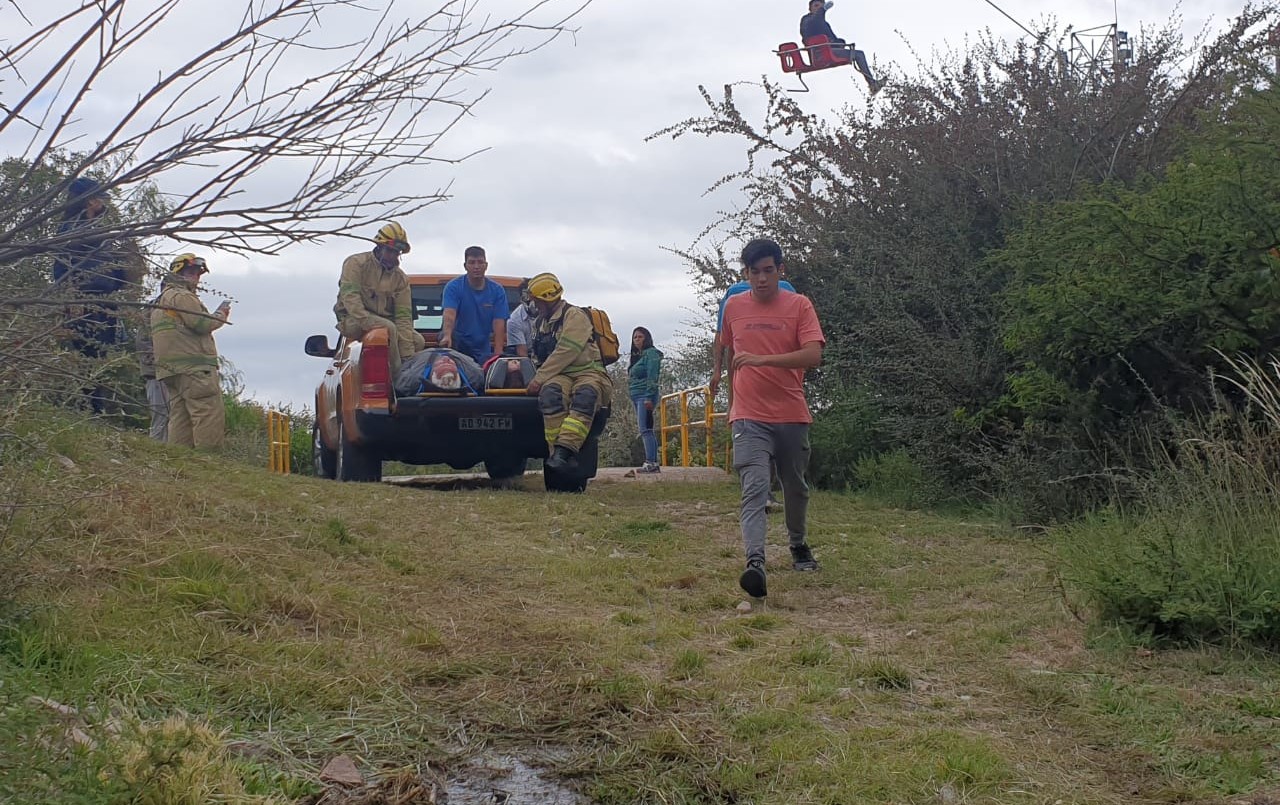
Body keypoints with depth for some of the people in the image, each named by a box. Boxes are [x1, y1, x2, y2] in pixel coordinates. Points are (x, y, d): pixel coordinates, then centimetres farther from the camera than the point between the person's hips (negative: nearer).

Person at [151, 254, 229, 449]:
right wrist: (222, 314, 3)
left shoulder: (161, 300, 28)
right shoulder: (182, 296, -6)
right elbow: (202, 323, -15)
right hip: (194, 368, -10)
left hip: (171, 372, 10)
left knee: (180, 419, 9)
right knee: (209, 417, -13)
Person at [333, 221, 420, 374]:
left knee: (418, 342, -16)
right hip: (352, 320, -5)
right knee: (389, 328, -34)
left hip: (384, 320, 6)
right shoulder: (356, 263, -4)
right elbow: (350, 296, -18)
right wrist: (366, 321, -35)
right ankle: (396, 375, -30)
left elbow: (403, 315, -2)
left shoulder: (400, 278, 7)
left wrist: (408, 355, -14)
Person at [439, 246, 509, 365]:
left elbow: (499, 324, -10)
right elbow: (449, 315, -26)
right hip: (457, 346, -3)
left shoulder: (497, 291, -3)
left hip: (483, 350, 3)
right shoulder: (453, 287, -10)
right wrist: (447, 336, -47)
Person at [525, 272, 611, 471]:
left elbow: (565, 352, -15)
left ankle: (563, 450, -55)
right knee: (550, 392, -33)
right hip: (561, 376, 5)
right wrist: (537, 379, 10)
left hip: (589, 372, -5)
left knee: (585, 395, -41)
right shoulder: (543, 322, 24)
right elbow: (537, 357, 31)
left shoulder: (574, 315, -4)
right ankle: (564, 456, -45)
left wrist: (539, 378, -16)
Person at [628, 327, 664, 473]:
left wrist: (649, 397, -21)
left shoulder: (651, 353, -4)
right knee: (646, 431, 7)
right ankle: (654, 463, 8)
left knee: (645, 430, -16)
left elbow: (652, 376, -13)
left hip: (645, 396, -9)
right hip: (637, 397, 9)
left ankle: (650, 463, -20)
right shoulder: (637, 356, 22)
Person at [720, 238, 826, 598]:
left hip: (792, 415, 1)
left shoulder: (799, 305, -3)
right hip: (749, 417, 0)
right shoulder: (734, 307, 4)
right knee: (755, 488, -17)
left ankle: (799, 546, 40)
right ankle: (755, 562, -29)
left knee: (796, 487, 17)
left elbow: (813, 355, -16)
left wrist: (762, 359, -26)